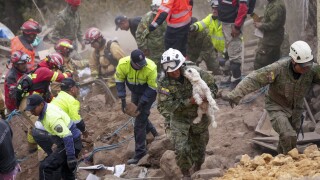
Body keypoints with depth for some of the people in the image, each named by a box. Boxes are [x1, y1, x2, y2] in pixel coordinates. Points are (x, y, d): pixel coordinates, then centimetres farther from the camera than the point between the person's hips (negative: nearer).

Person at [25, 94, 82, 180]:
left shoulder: (52, 116, -27)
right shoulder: (47, 108, 3)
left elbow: (67, 137, -29)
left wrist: (71, 157, -28)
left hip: (71, 144, -10)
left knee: (45, 167, -13)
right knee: (65, 170, 22)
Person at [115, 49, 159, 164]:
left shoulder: (150, 68, -35)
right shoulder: (123, 64, -27)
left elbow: (152, 89, -23)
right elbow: (119, 81, -12)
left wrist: (142, 103, -24)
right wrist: (123, 100, -16)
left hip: (148, 94, -5)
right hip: (135, 92, 5)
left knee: (139, 122, -7)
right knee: (139, 115, 22)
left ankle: (140, 153, 2)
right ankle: (153, 133, 50)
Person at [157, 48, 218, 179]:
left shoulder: (195, 72, -19)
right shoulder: (164, 83, -21)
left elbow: (212, 85, -5)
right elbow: (168, 105, -23)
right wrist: (189, 102, -33)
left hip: (199, 115, 1)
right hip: (179, 118, -1)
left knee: (199, 147, 16)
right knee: (181, 149, -11)